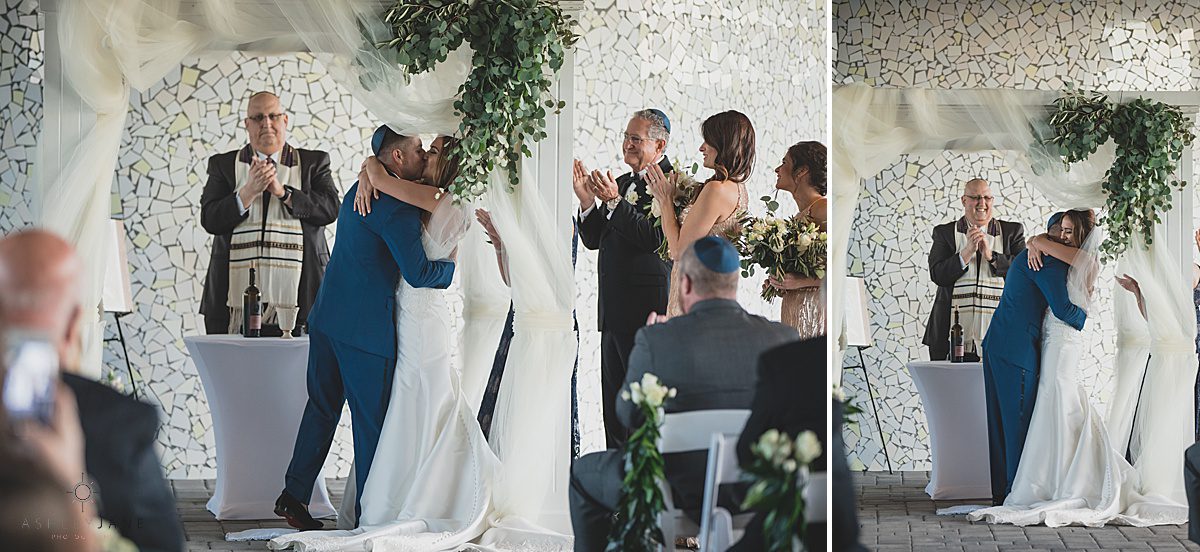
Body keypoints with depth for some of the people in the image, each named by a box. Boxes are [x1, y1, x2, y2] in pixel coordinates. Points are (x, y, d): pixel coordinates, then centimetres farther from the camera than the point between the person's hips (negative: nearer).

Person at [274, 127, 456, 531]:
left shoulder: (361, 190, 13)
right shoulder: (397, 208, -17)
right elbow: (418, 274, -21)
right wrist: (451, 266, -3)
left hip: (328, 316, 9)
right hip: (366, 327, -9)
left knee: (322, 408, 14)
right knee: (372, 421, 2)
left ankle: (294, 495, 15)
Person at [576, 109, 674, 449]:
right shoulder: (621, 183, 16)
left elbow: (656, 239, -22)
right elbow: (593, 240, 15)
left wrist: (614, 203, -23)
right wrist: (588, 202, -1)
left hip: (649, 309, -9)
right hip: (615, 312, 9)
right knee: (614, 405, 12)